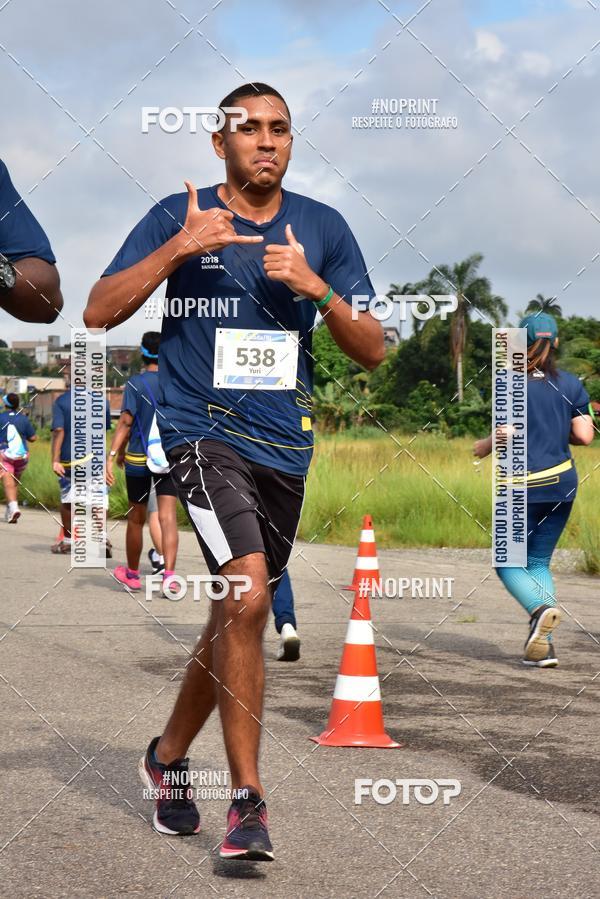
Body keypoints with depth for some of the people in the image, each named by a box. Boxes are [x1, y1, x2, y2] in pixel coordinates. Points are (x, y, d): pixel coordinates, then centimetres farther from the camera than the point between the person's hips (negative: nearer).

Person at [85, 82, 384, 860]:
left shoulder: (322, 227, 7)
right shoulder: (178, 216, -1)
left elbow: (372, 350, 6)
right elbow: (99, 312, -5)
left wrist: (317, 288, -12)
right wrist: (178, 249, -16)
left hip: (285, 445, 4)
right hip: (201, 429, -4)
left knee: (235, 619, 13)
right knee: (248, 592, -22)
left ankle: (169, 755, 38)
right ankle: (248, 800, -15)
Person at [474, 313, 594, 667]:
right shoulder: (570, 384, 4)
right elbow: (585, 436, 0)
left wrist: (485, 447, 5)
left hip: (524, 485, -4)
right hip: (562, 482, 4)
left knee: (508, 563, 7)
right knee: (540, 562, 13)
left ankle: (540, 608, -24)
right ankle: (544, 645, 0)